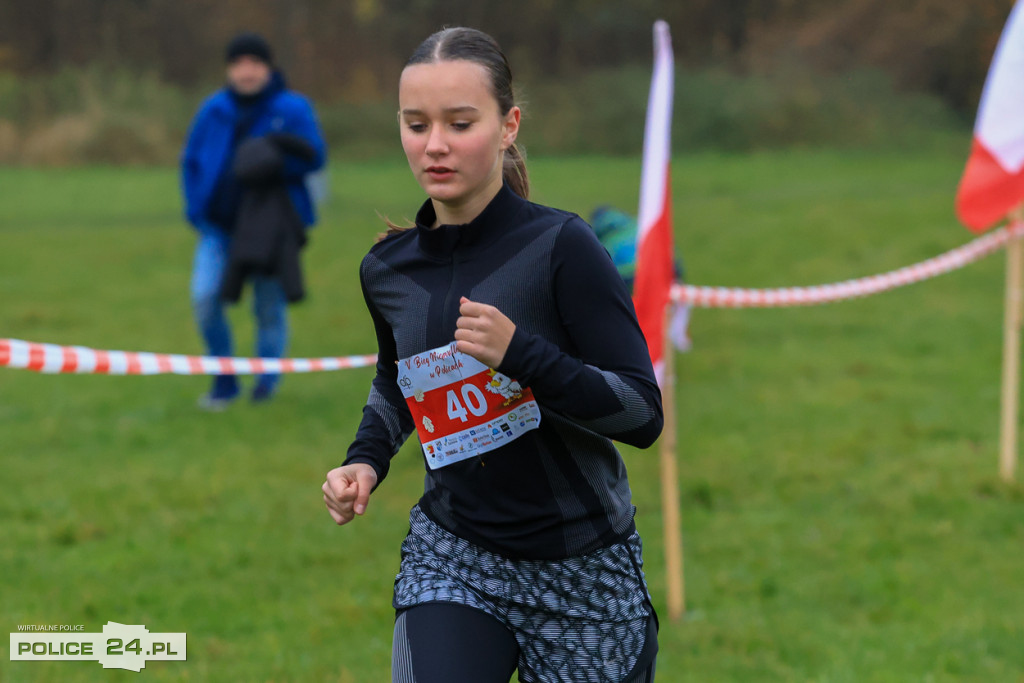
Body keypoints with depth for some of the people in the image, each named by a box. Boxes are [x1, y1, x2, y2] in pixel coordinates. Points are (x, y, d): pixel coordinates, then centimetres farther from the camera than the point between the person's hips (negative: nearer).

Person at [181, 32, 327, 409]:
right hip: (220, 224, 2)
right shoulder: (215, 109, 6)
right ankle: (224, 383, 3)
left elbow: (314, 156, -9)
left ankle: (267, 381, 27)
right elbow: (191, 161, 14)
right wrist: (196, 211, 3)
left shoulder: (292, 108, -3)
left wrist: (279, 162, -28)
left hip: (270, 222, -2)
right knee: (205, 297, -14)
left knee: (269, 306, 4)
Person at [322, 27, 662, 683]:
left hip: (581, 571, -3)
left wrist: (521, 354, -28)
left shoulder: (561, 246, -15)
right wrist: (367, 461, 3)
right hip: (451, 555, 3)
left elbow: (644, 415, -16)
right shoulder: (387, 268, 0)